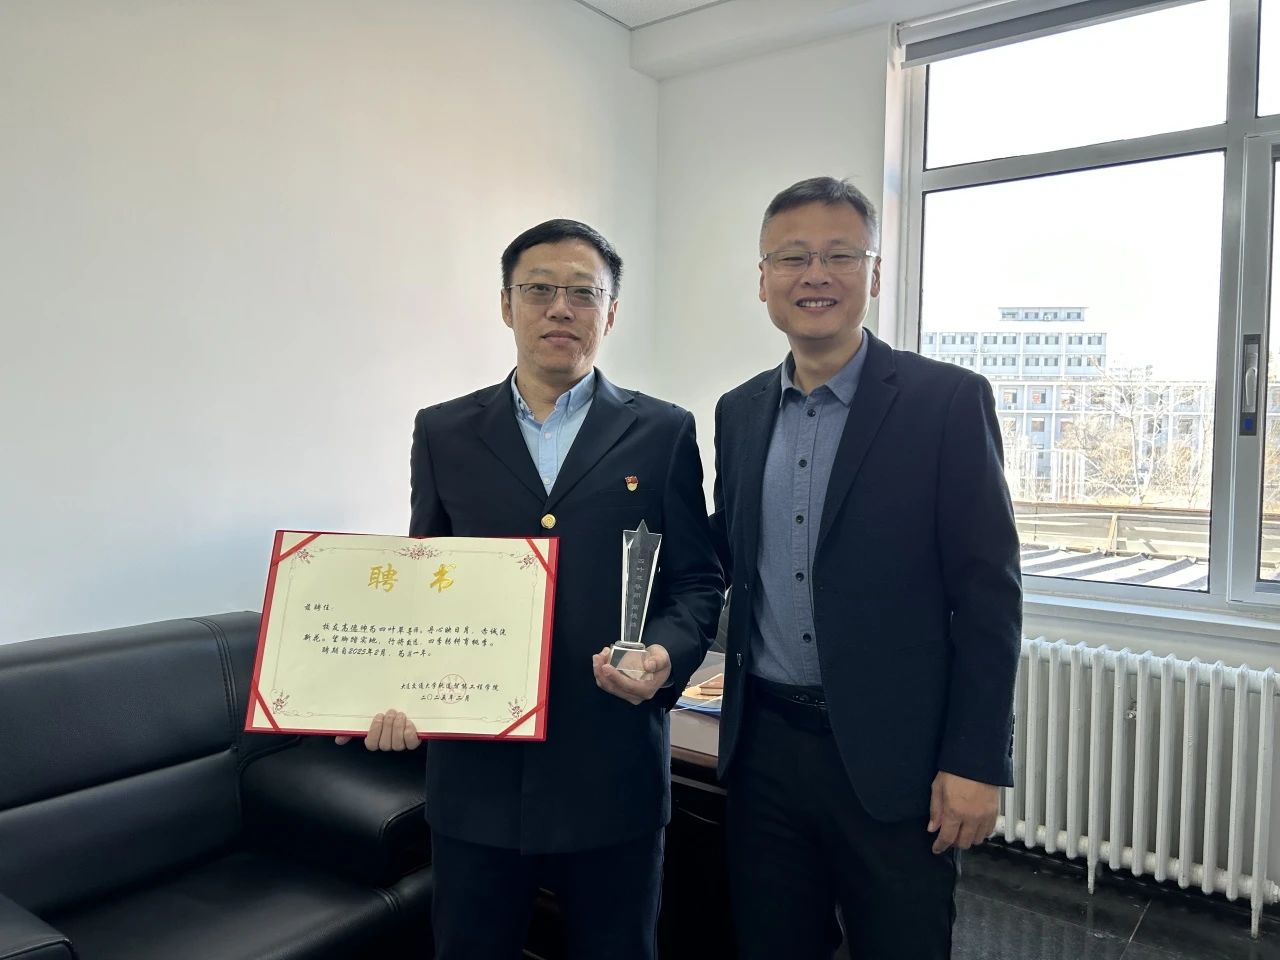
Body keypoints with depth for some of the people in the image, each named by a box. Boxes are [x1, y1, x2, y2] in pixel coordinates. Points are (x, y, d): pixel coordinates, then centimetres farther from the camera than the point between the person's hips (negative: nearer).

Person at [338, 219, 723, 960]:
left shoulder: (663, 433, 1)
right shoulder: (444, 433, 5)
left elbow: (698, 580, 2)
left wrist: (666, 656, -17)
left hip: (612, 766, -1)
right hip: (476, 766, 2)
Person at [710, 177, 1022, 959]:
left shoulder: (948, 401, -8)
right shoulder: (739, 412, 7)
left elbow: (988, 593, -9)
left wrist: (976, 762, -11)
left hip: (893, 757, -4)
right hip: (763, 748, 4)